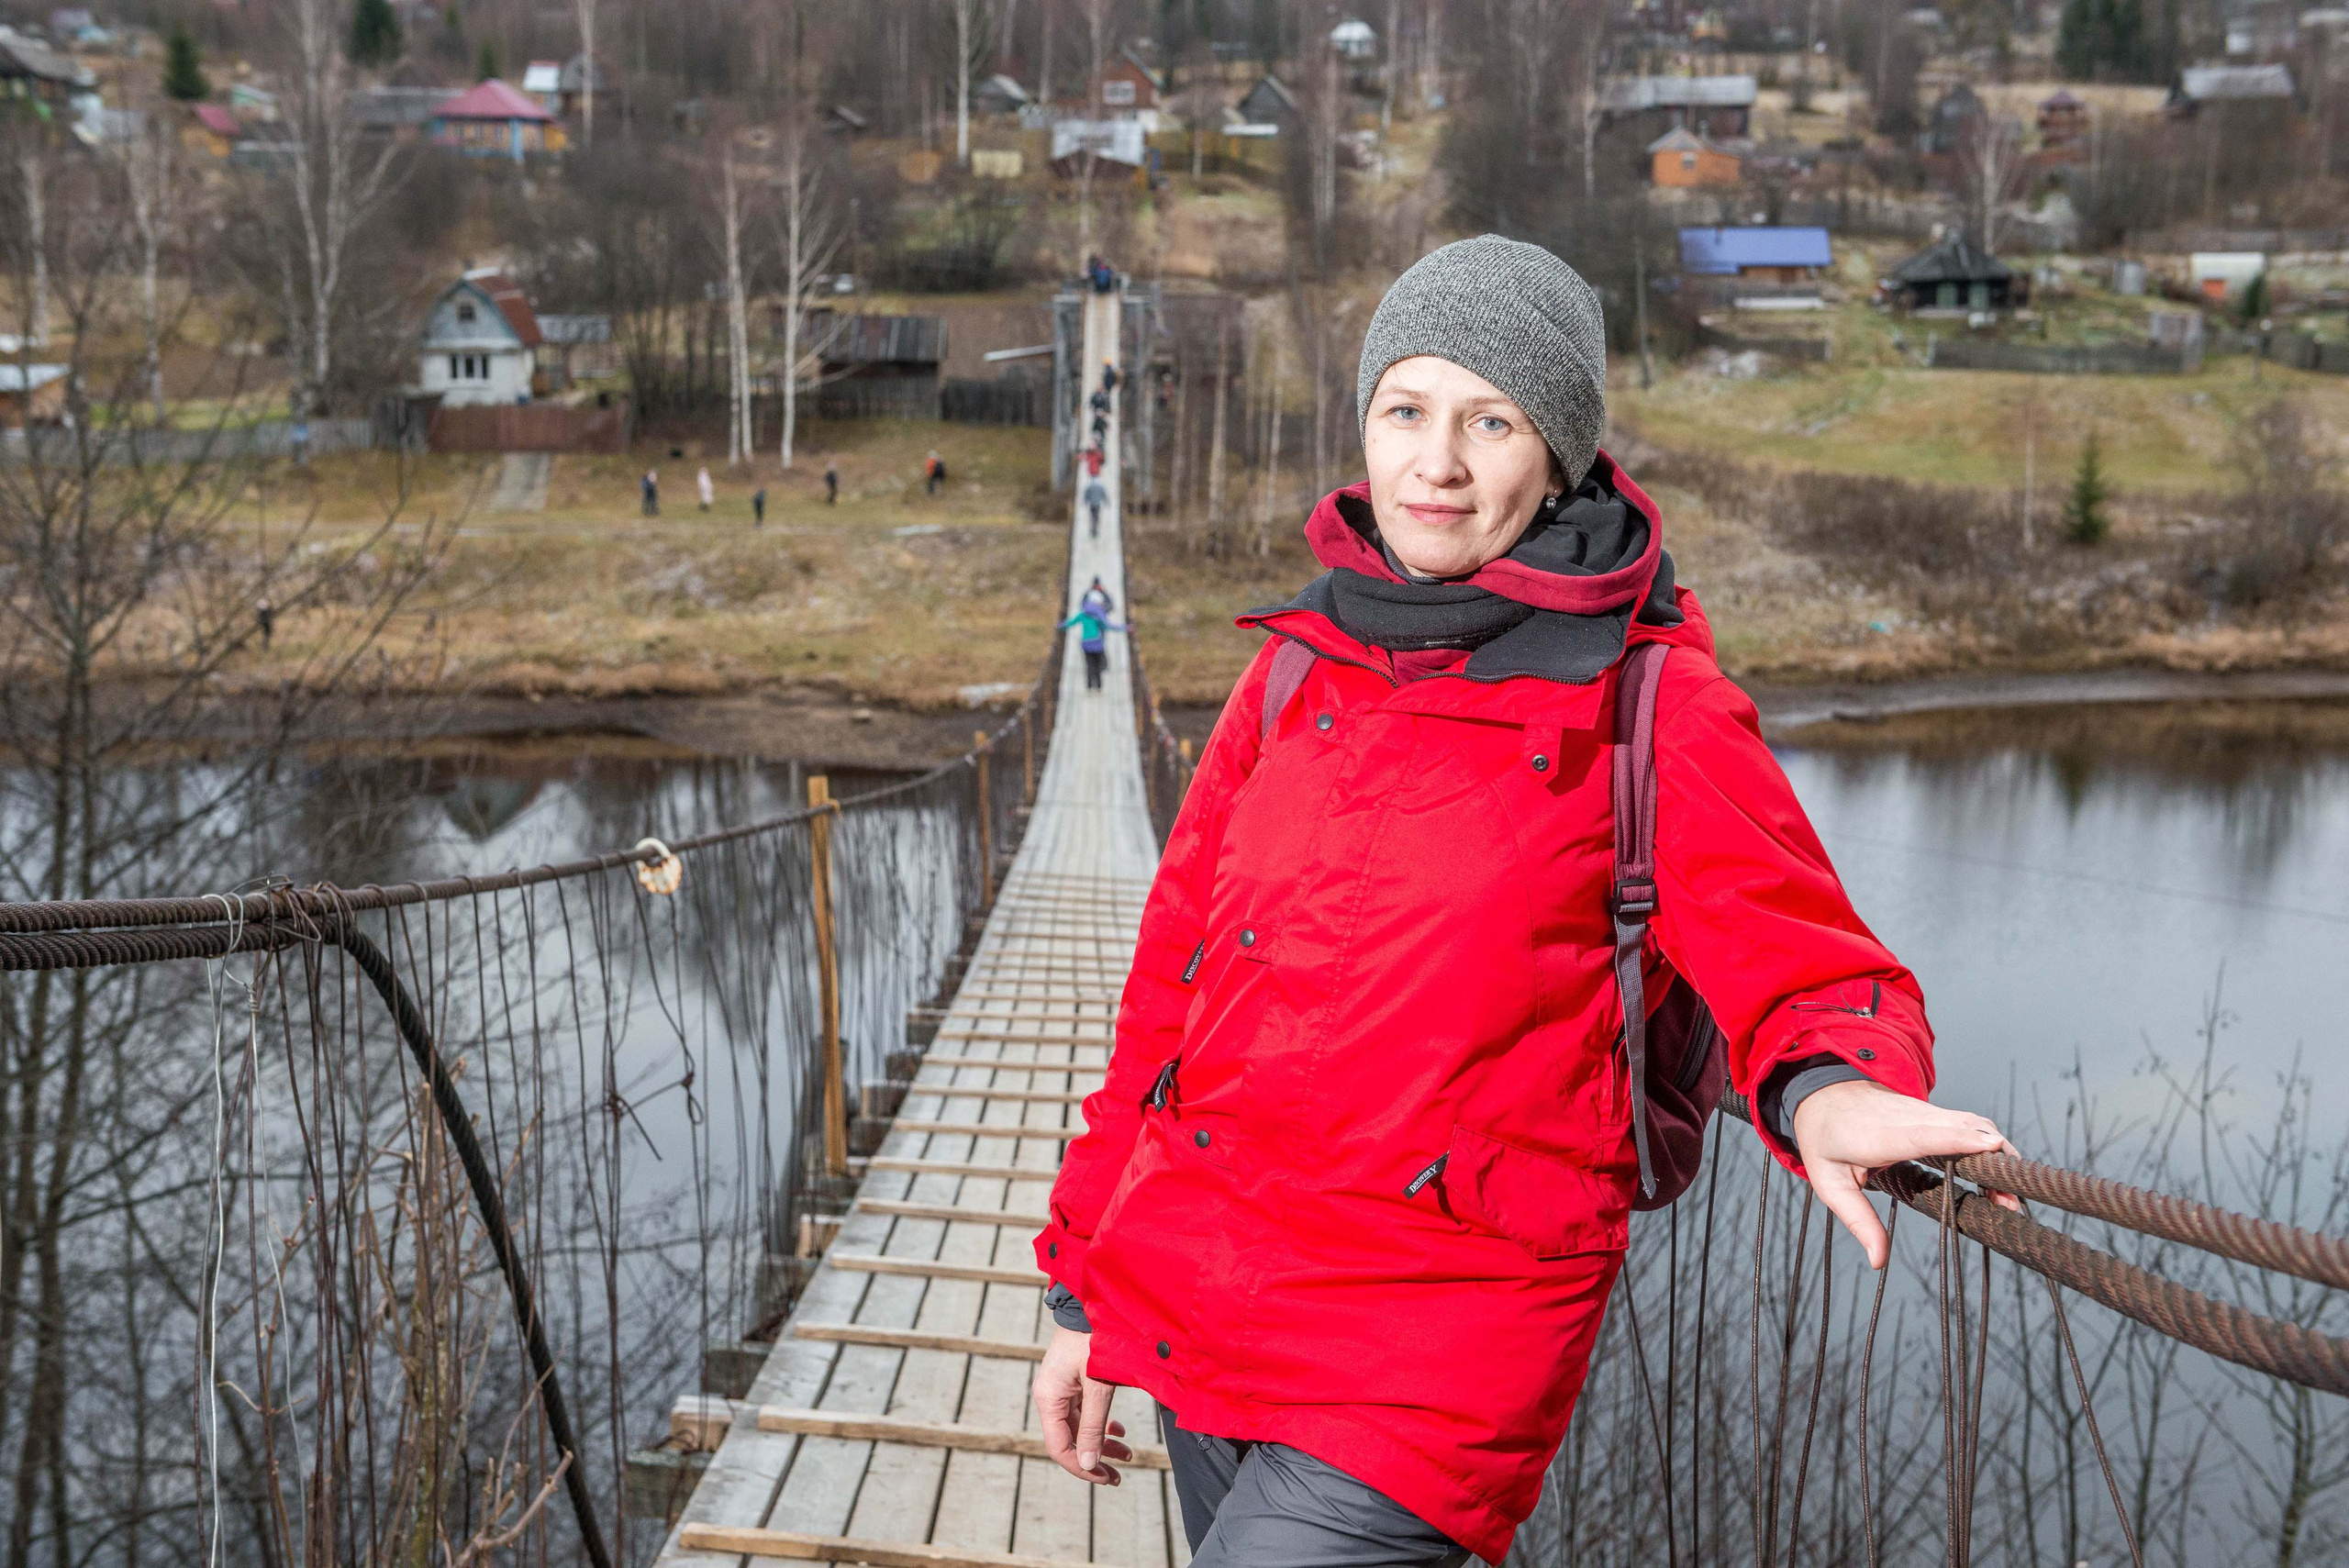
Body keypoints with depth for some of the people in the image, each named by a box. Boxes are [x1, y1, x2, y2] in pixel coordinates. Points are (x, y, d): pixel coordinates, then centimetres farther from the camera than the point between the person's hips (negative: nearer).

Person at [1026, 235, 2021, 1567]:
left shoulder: (1650, 706, -6)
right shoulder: (1301, 669, 7)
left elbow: (1802, 971, -5)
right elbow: (1176, 983, 11)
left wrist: (1829, 1089, -31)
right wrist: (1085, 1289, 13)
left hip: (1434, 1349, -5)